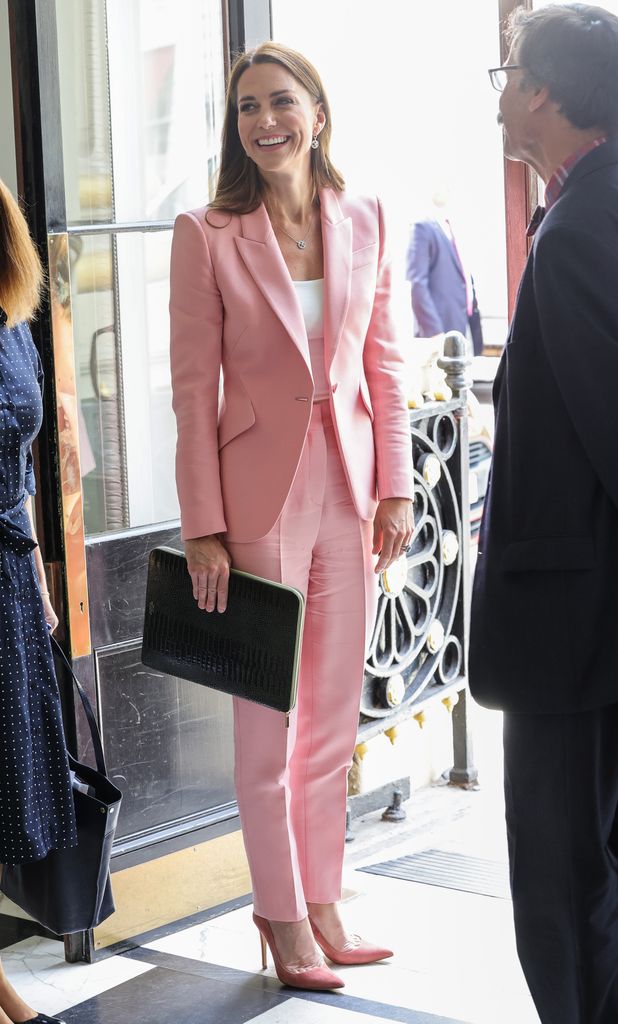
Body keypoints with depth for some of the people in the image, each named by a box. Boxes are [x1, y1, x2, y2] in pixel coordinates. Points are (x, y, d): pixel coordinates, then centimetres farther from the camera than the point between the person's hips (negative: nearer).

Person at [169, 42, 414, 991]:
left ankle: (323, 904, 24)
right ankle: (283, 912, 20)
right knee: (271, 715, 6)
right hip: (262, 491, -4)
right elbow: (194, 389, -6)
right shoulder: (207, 235, -6)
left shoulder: (364, 223, 6)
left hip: (350, 485, 4)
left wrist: (396, 486, 4)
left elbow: (384, 364, 10)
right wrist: (203, 527, -9)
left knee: (335, 713, 11)